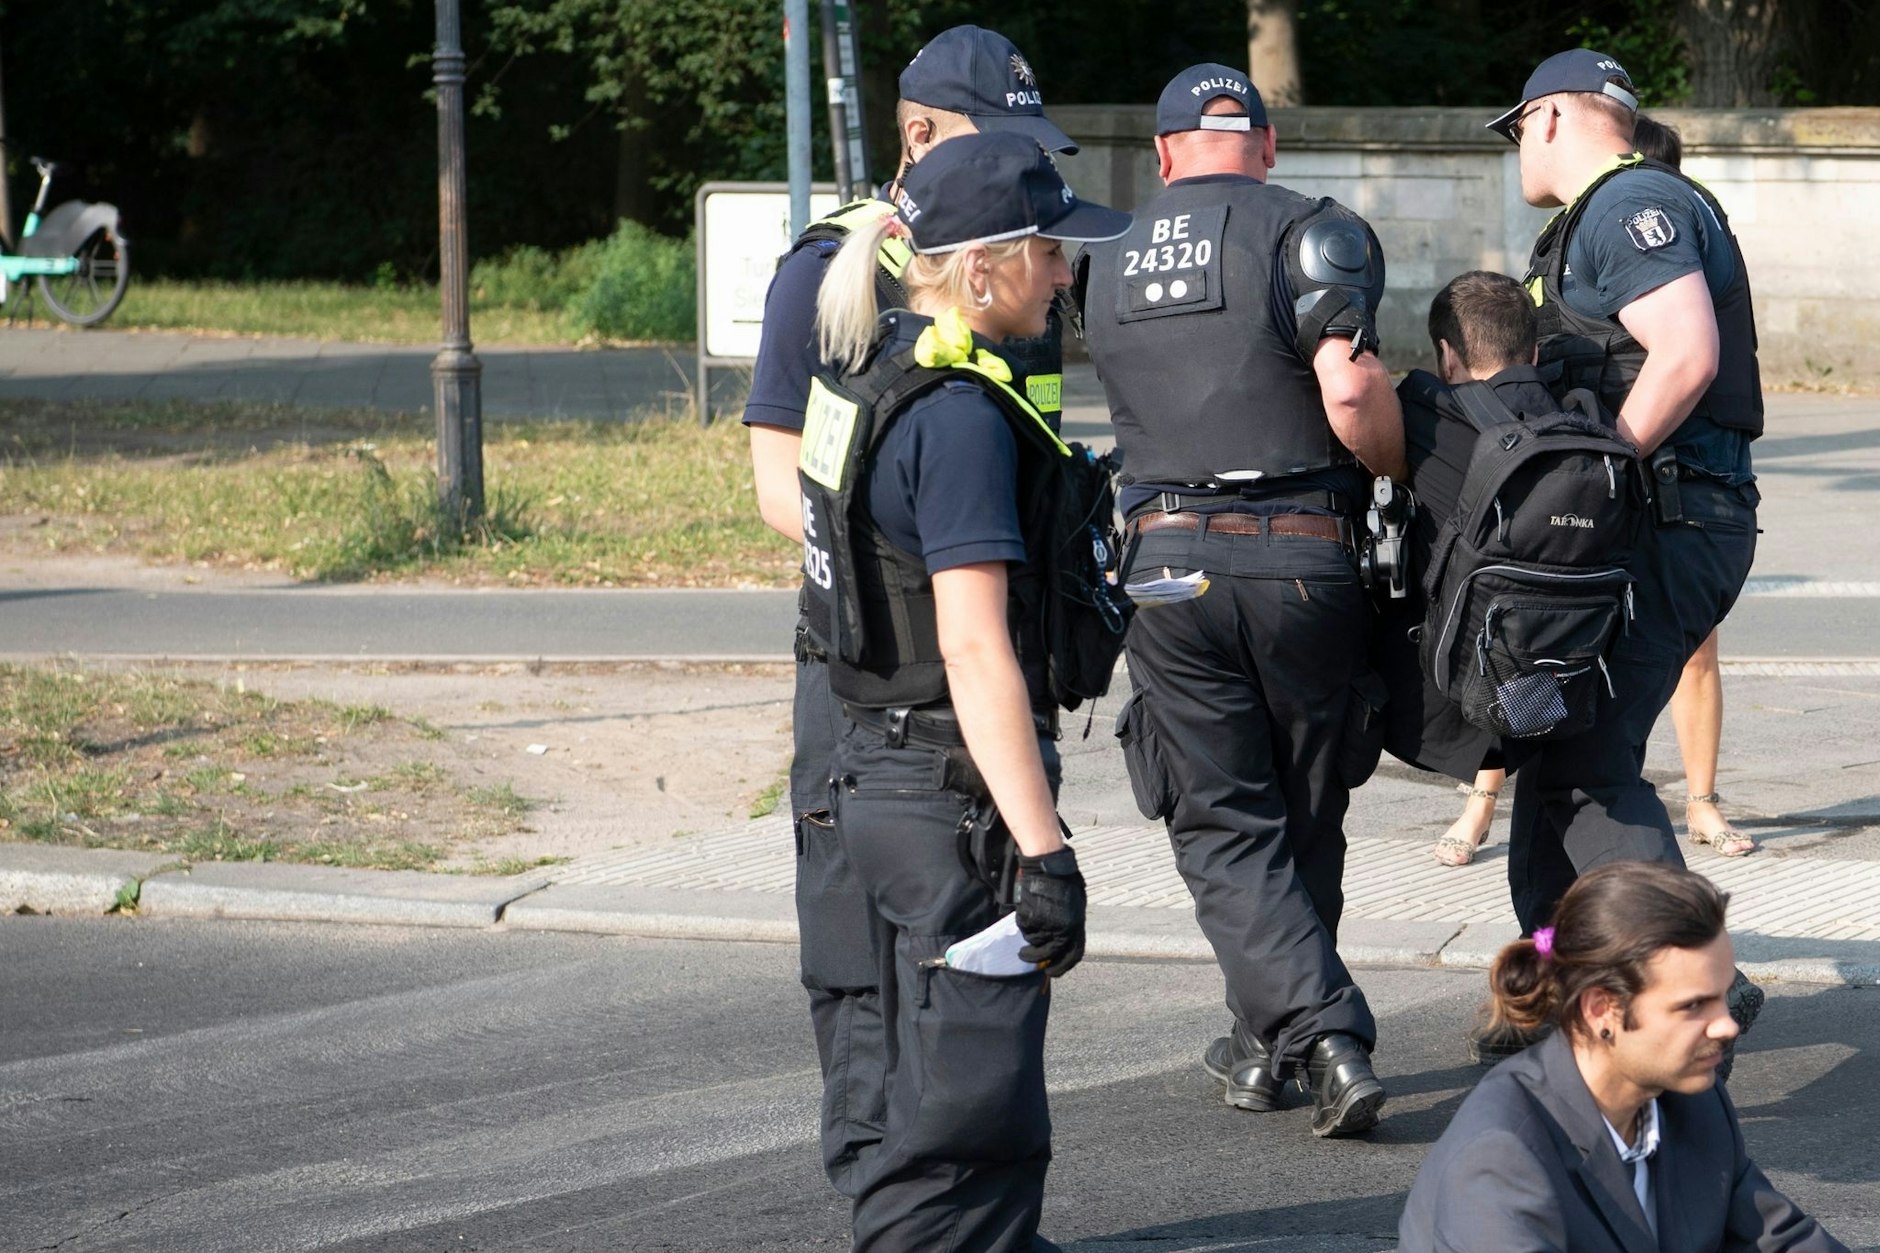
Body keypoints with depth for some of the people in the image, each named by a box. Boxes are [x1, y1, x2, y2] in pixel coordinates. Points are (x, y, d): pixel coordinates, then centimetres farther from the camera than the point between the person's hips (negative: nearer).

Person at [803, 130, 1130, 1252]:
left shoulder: (879, 372, 10)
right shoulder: (960, 415, -19)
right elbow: (976, 651, -25)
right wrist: (1045, 850, -27)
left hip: (881, 773, 10)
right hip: (957, 795, -10)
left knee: (956, 1102, 20)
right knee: (968, 1122, -8)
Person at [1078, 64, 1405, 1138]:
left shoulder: (1107, 258, 12)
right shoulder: (1308, 232, -4)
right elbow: (1351, 395, -15)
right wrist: (1409, 470, 1)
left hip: (1165, 564, 2)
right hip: (1302, 560, -2)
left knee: (1224, 826, 5)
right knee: (1305, 816, 15)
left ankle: (1324, 1035, -12)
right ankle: (1267, 1040, 24)